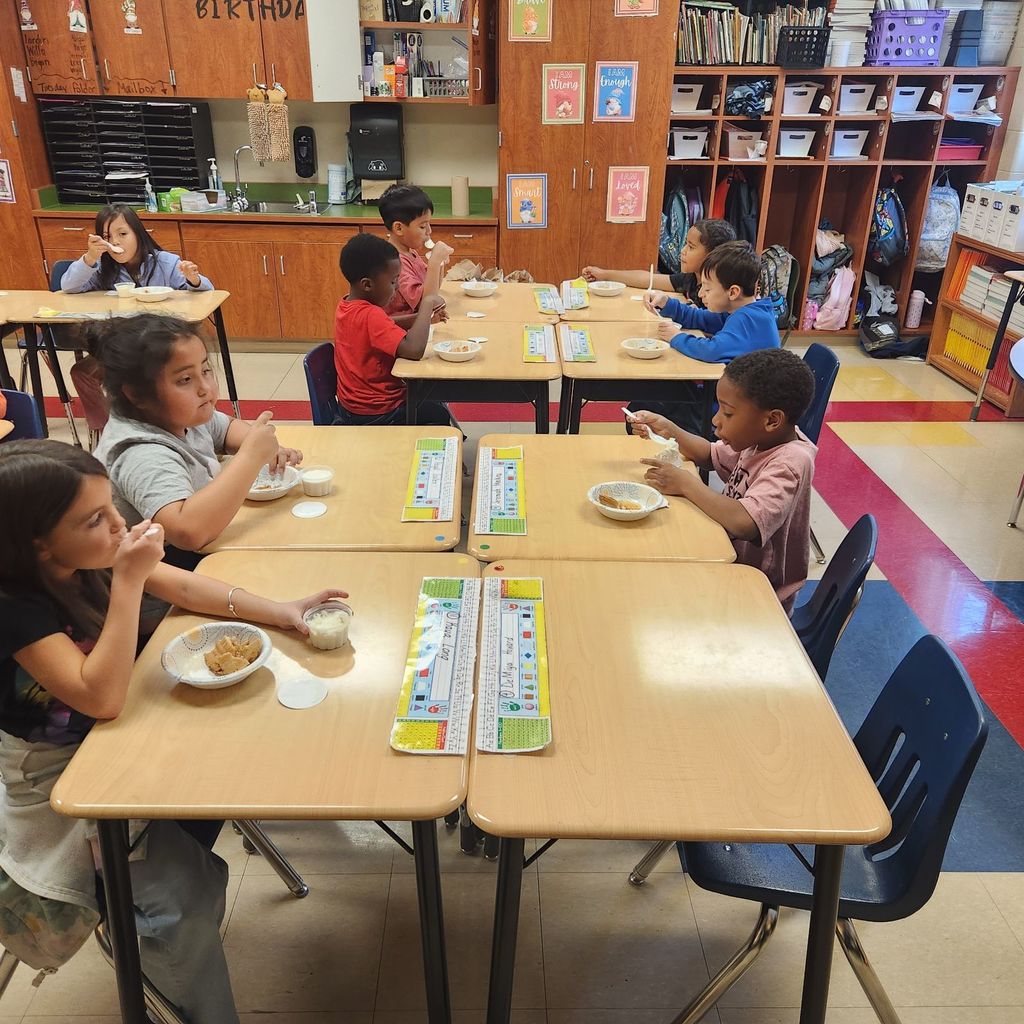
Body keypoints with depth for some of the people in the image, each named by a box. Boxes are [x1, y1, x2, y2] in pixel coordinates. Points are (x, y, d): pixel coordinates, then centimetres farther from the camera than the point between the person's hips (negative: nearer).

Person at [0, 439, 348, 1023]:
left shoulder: (90, 556, -12)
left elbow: (185, 587, -1)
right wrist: (128, 579, -38)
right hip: (50, 776, -7)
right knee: (177, 891, -15)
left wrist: (282, 612, -10)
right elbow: (100, 696, -35)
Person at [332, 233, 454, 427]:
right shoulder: (369, 316, -29)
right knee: (439, 415, 13)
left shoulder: (348, 305, 0)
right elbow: (414, 350, -40)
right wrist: (427, 304, -28)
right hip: (373, 416, -9)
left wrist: (421, 317, 1)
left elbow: (385, 326, 17)